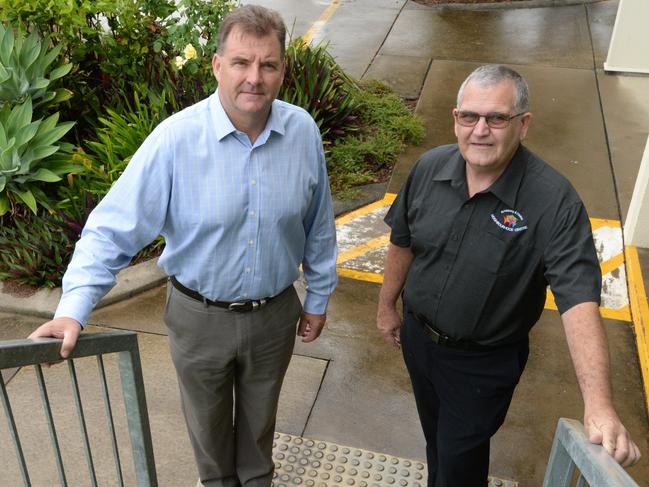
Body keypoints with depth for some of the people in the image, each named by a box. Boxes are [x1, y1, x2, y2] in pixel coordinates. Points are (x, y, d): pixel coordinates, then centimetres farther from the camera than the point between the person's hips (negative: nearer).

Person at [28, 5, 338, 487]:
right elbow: (114, 226, -21)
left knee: (260, 414, 27)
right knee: (208, 421, 24)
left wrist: (318, 297, 8)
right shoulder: (176, 138, -23)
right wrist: (73, 309, -30)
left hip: (275, 314, 2)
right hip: (199, 316, -2)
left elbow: (318, 226, 0)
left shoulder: (303, 131, -12)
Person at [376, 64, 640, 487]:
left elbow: (580, 301, -35)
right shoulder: (430, 167, -13)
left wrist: (598, 404, -45)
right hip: (418, 337, 5)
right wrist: (387, 305, 12)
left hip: (483, 364, -4)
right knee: (435, 437, 29)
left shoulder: (554, 201, -28)